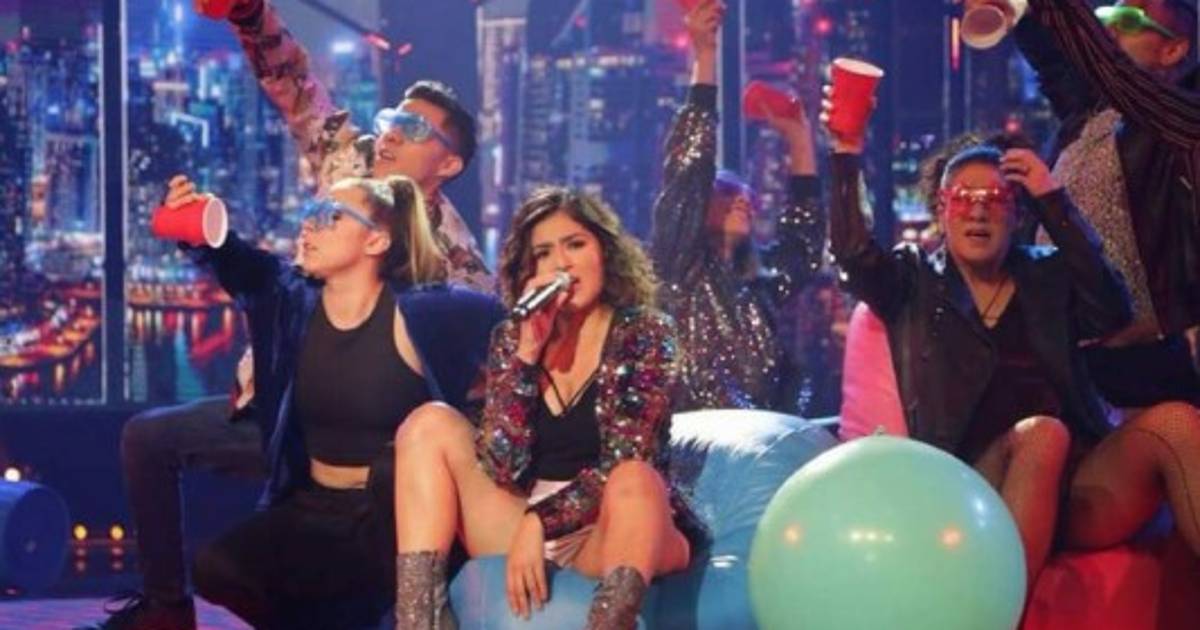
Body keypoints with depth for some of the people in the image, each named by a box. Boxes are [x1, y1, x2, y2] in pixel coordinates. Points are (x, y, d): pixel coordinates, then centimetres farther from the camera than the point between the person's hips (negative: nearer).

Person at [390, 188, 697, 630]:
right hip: (520, 527, 4)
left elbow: (627, 464, -15)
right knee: (432, 423, -13)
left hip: (613, 530, -4)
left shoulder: (645, 333, -3)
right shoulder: (511, 338, 6)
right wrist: (528, 352, -13)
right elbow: (503, 467, -7)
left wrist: (540, 522, -23)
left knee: (634, 481, -35)